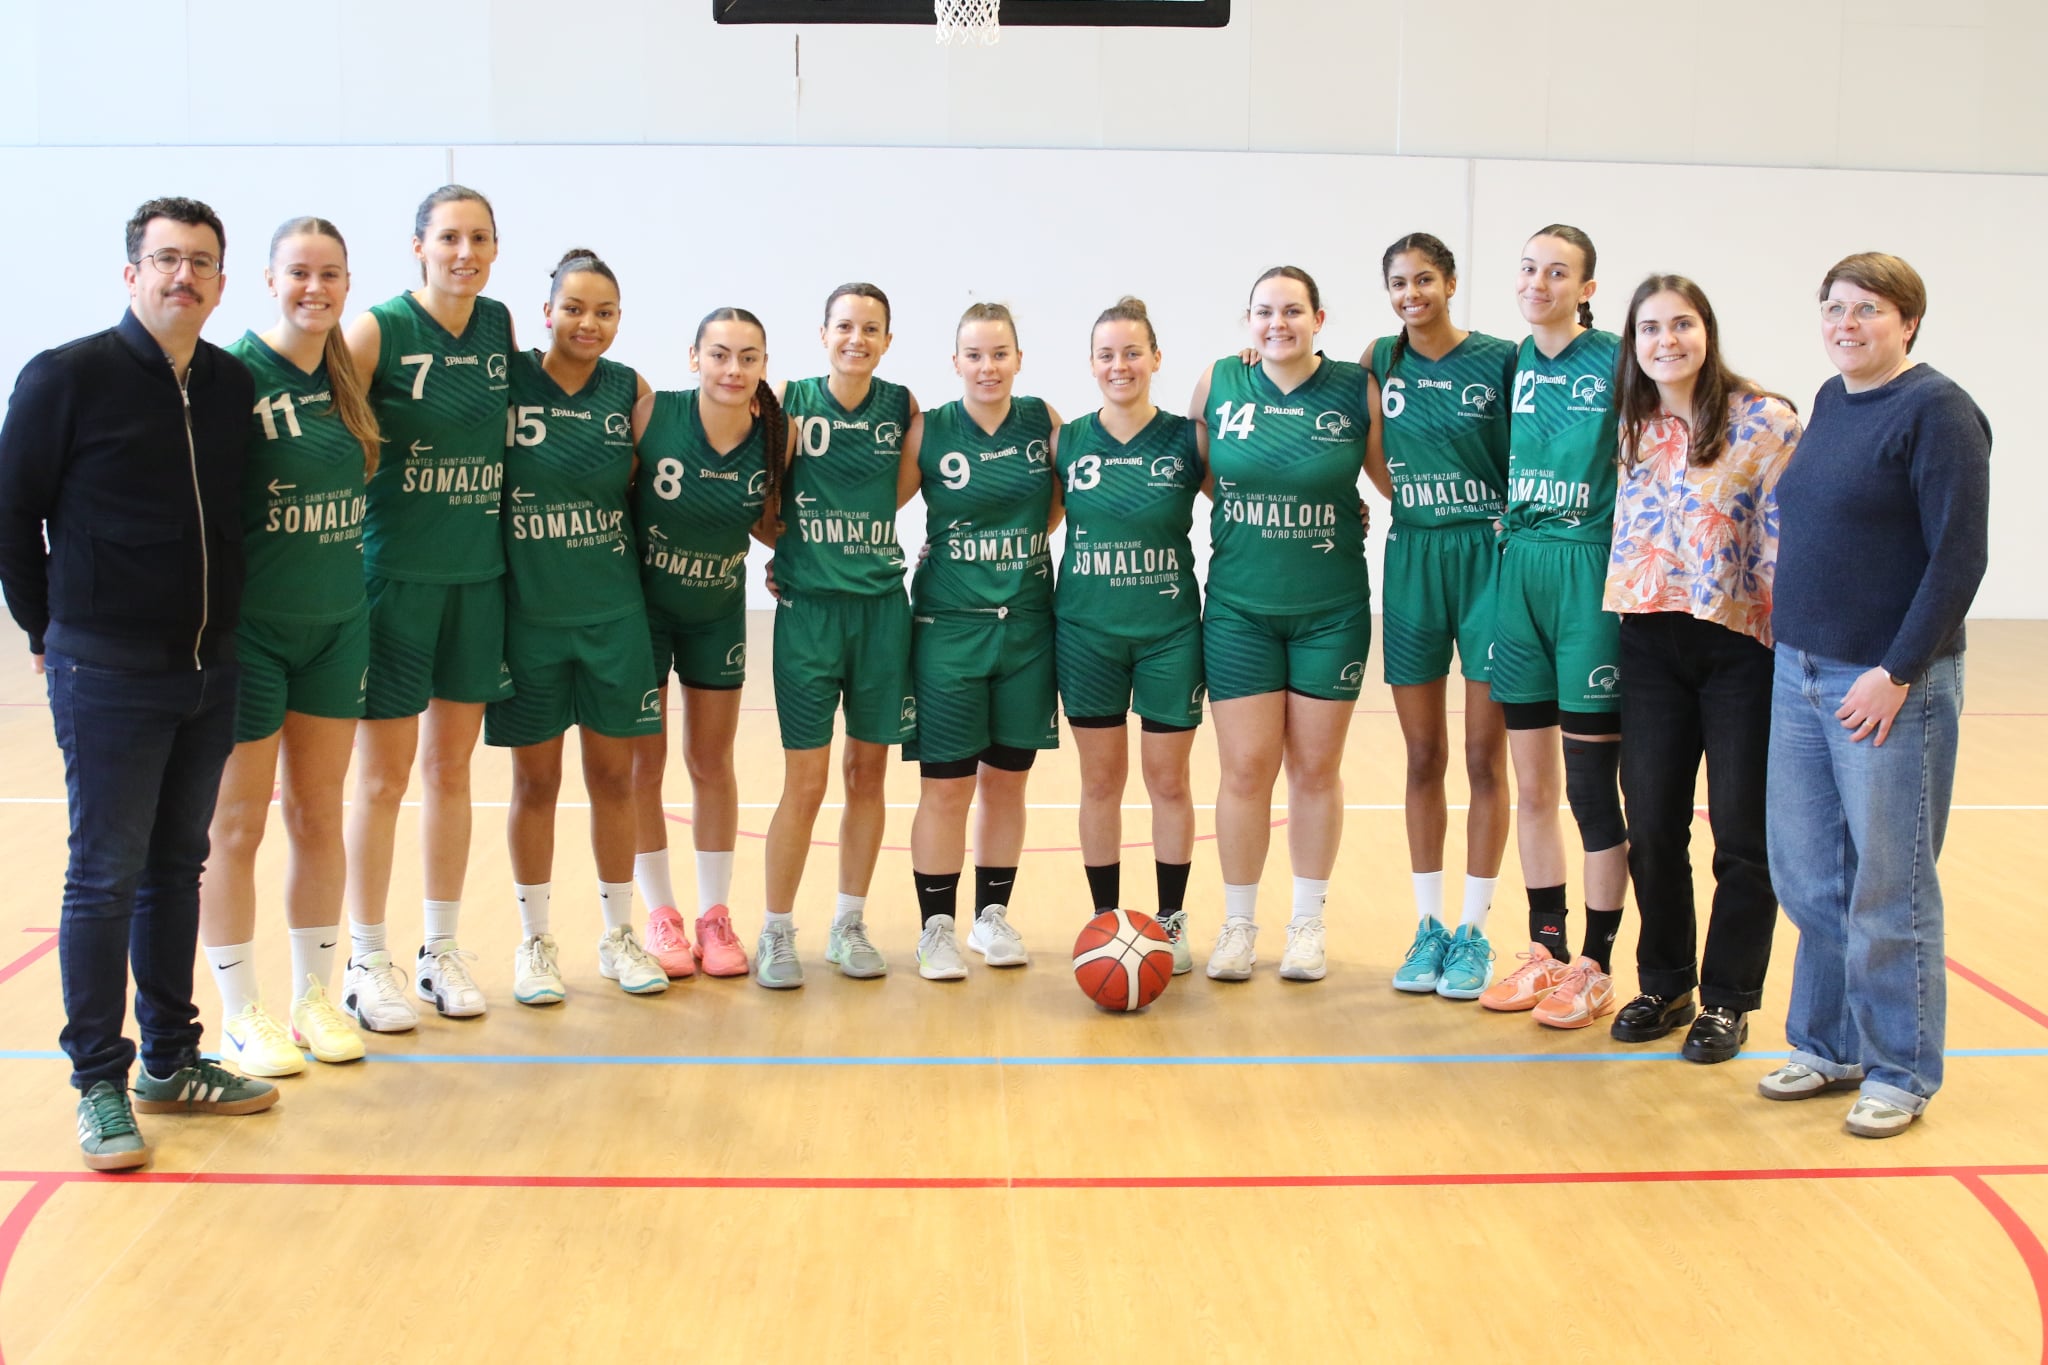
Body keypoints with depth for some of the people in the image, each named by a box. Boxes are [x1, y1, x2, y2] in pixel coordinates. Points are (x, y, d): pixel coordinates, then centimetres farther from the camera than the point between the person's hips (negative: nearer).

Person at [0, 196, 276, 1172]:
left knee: (177, 867, 13)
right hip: (106, 675, -5)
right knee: (105, 877, -1)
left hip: (208, 670, 5)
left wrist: (218, 630, 10)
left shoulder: (233, 387, 7)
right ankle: (99, 1084, 9)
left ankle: (170, 1061, 25)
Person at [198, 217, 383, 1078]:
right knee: (237, 826, 5)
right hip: (251, 627, -5)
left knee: (319, 817, 12)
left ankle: (314, 997, 25)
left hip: (337, 624, 5)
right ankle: (240, 1014, 17)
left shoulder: (350, 376, 4)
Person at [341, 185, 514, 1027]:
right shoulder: (379, 330, -10)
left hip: (479, 573, 5)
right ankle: (367, 963, 15)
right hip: (394, 572, -5)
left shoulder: (501, 327, 6)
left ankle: (441, 950, 24)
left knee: (451, 767, 12)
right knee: (385, 774, 2)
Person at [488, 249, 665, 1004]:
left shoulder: (631, 389, 2)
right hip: (528, 610, -2)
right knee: (535, 780, 8)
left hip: (613, 610, 2)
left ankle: (618, 934, 23)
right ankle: (535, 941, 22)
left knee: (613, 776, 9)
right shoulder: (508, 380, -7)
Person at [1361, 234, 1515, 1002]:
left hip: (1487, 558, -3)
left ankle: (1473, 930, 11)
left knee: (1485, 757, 1)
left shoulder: (1501, 360, -5)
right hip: (1411, 560, 3)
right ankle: (1428, 925, 18)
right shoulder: (1380, 361, 6)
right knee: (1423, 757, 8)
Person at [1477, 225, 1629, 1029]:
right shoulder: (1512, 364, 8)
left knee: (1591, 786, 0)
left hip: (1589, 574, -5)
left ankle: (1596, 968, 12)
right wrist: (1512, 535, 7)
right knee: (1531, 783, 11)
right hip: (1520, 570, 6)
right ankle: (1546, 950, 24)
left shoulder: (1616, 363, -8)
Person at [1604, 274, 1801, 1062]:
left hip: (1742, 643, -4)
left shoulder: (1763, 422, -6)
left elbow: (1787, 537, -9)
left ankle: (1728, 999, 18)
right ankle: (1663, 986, 24)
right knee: (1652, 828, 9)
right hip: (1652, 643, 4)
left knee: (1743, 834, 4)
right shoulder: (1631, 429, 8)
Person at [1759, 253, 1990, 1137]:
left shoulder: (1936, 411, -10)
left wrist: (1896, 674, -18)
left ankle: (1901, 1071, 16)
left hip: (1891, 682, -7)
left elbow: (1958, 556, -15)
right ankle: (1828, 1045, 27)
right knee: (1806, 876, 12)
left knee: (1888, 888, 2)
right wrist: (1793, 643, 13)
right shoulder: (1830, 402, 12)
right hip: (1799, 671, 7)